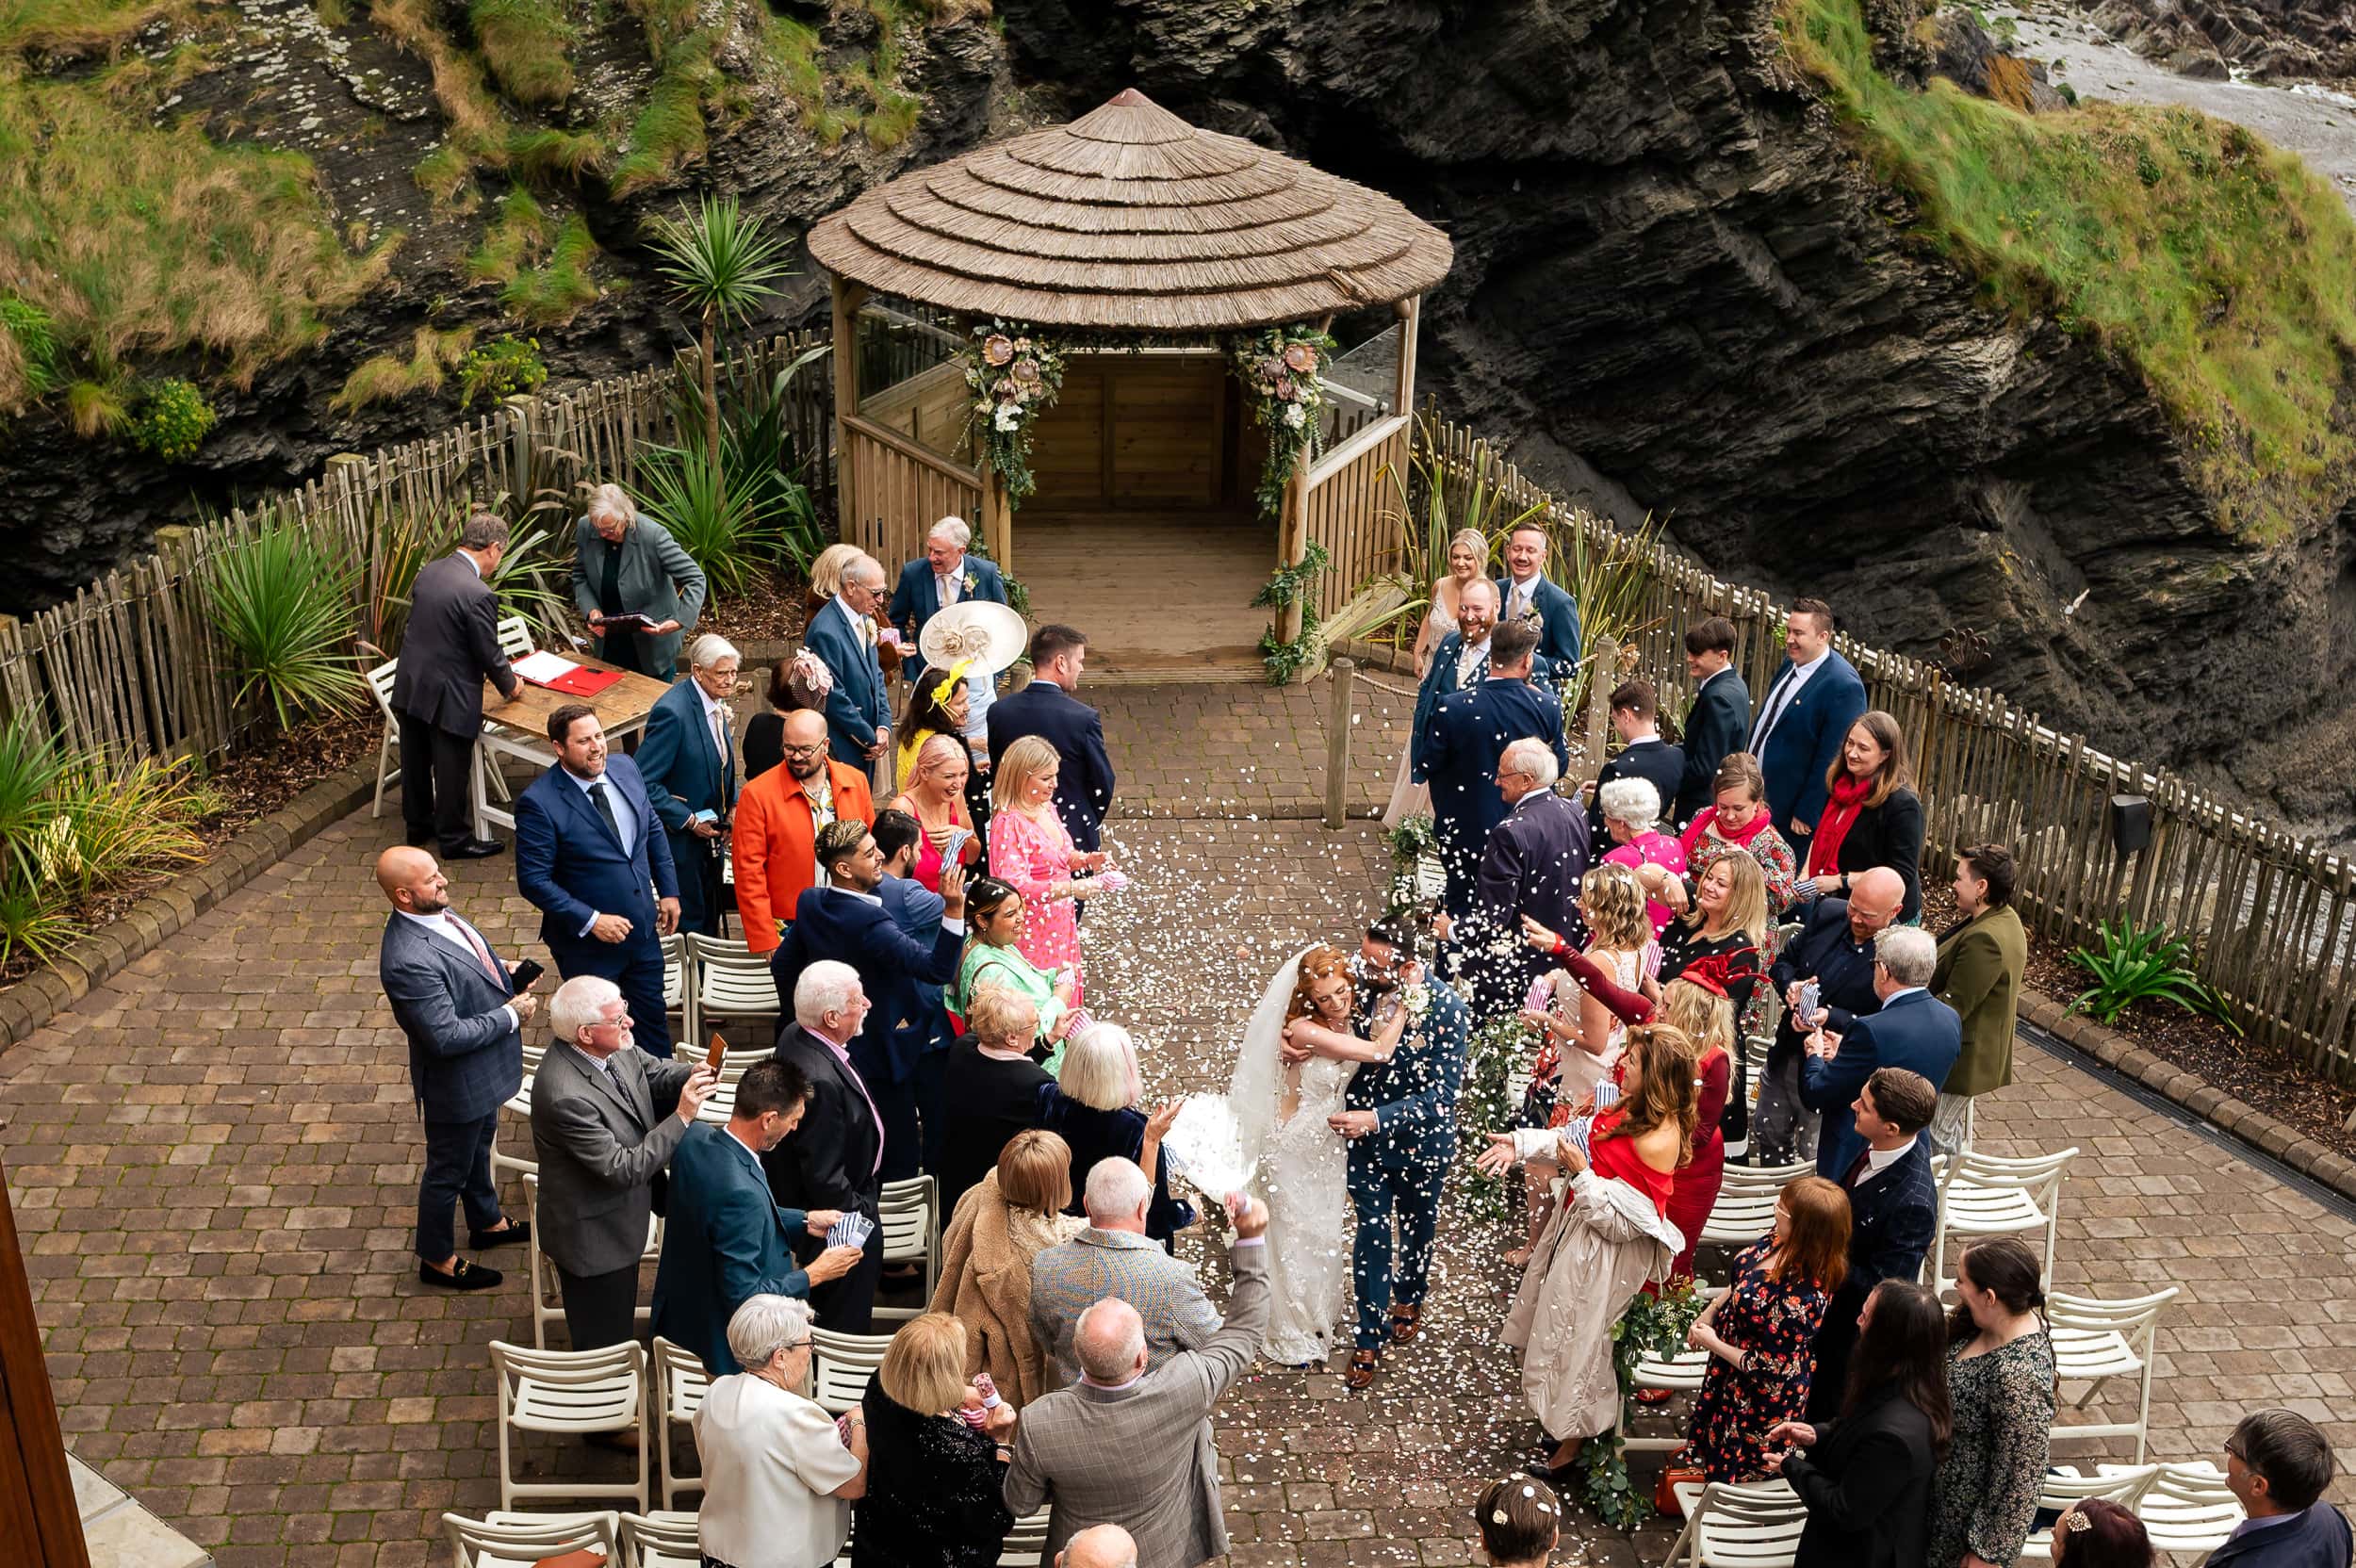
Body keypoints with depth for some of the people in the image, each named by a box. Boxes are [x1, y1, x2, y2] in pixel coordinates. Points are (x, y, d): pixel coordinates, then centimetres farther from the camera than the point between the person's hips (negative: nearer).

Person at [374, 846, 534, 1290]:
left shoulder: (435, 913, -8)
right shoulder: (410, 960, -37)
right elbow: (447, 1037, -34)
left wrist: (503, 971, -4)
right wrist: (511, 1014, -24)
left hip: (483, 1070, 9)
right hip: (457, 1083, -9)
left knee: (478, 1145, 30)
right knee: (448, 1170, 14)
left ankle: (487, 1222, 54)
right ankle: (437, 1259, 36)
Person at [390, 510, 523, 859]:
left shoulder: (428, 572, 0)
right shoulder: (478, 594, -25)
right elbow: (489, 654, -16)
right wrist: (510, 685, 4)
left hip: (409, 688, 8)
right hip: (448, 698, -8)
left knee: (415, 762, 21)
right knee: (451, 771, 8)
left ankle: (418, 825, 39)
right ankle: (453, 839, 22)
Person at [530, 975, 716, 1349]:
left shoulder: (614, 1047, -13)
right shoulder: (565, 1096, -36)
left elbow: (654, 1073, 5)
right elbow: (623, 1168, -31)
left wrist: (692, 1075, -17)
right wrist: (681, 1117, -31)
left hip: (618, 1219, 8)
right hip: (593, 1239, -8)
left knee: (618, 1326, 31)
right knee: (604, 1345, 14)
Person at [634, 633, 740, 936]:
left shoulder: (717, 702, 1)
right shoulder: (672, 712, -27)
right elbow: (643, 781, -26)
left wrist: (733, 804, 2)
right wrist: (688, 821, -22)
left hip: (709, 835, 8)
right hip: (680, 839, -8)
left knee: (711, 915, 21)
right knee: (690, 923, 5)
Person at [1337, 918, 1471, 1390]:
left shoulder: (1446, 1010, -30)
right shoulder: (1359, 980, -20)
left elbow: (1441, 1095, -29)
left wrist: (1376, 1118, -37)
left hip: (1420, 1138, -1)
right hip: (1365, 1133, 1)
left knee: (1417, 1226, 24)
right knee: (1371, 1233, 7)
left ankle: (1409, 1299, 52)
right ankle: (1369, 1338, 22)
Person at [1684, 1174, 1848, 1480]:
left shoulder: (1802, 1297, -42)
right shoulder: (1780, 1240, -19)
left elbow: (1770, 1367, -30)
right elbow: (1742, 1279, 4)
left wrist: (1712, 1342, -19)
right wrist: (1710, 1312, 0)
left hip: (1763, 1395, -7)